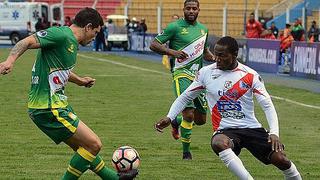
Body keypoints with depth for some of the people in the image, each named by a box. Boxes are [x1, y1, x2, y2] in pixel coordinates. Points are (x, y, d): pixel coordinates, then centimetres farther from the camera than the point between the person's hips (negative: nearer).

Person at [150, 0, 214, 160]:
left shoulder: (203, 29, 14)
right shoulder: (175, 27, -4)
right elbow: (153, 45, -5)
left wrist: (215, 59, 7)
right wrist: (171, 52, -20)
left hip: (198, 75, 6)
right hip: (182, 74, -6)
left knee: (201, 119, 9)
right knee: (189, 113, -18)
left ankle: (176, 122, 40)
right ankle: (186, 151, -3)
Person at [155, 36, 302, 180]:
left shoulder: (250, 75, -1)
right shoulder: (205, 73, 4)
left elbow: (267, 106, -2)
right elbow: (185, 97, 16)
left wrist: (274, 133, -17)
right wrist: (169, 118, 2)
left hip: (251, 128, 0)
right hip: (225, 131, 0)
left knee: (281, 160, -16)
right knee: (218, 143, -38)